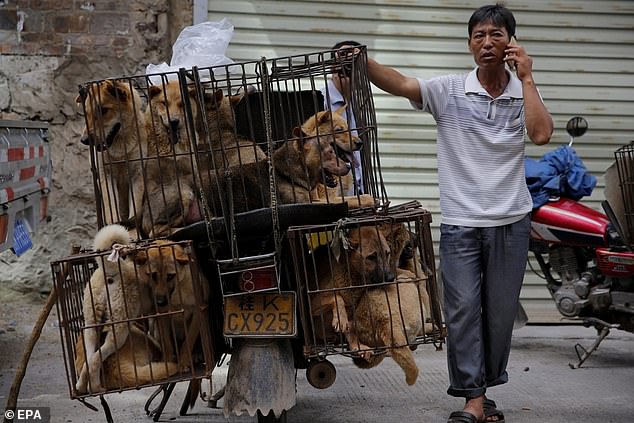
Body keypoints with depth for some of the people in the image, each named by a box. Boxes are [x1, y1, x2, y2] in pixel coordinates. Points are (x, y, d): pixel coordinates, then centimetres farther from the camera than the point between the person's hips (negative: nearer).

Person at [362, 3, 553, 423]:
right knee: (463, 309, -4)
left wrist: (527, 77, -11)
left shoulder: (523, 93, 2)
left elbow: (541, 134, -16)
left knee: (500, 312, 10)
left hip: (510, 223, 2)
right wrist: (360, 60, -33)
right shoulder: (449, 90, -2)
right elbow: (401, 84, -17)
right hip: (460, 223, -1)